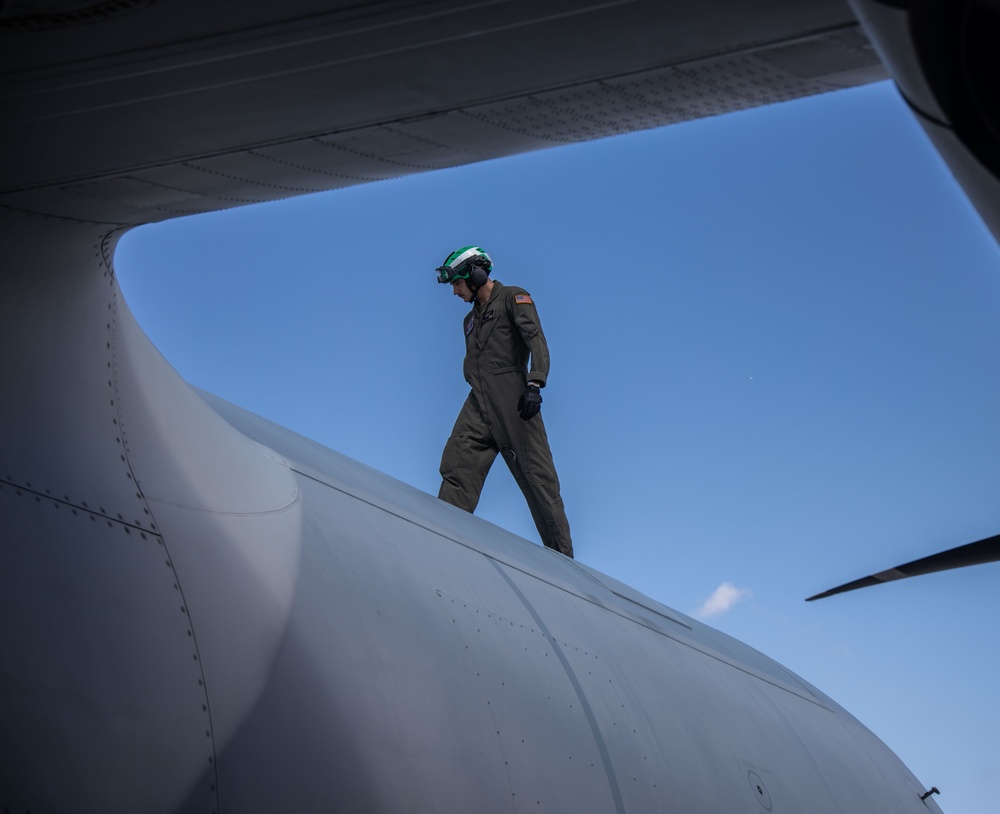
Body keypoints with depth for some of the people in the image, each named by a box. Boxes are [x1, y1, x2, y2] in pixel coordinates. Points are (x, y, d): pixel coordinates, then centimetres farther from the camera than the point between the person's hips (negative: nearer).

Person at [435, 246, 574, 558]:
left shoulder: (513, 298, 4)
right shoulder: (471, 319, 26)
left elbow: (537, 341, -10)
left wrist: (534, 384, -23)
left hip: (512, 400, -7)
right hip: (478, 404, 7)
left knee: (536, 475, -7)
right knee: (456, 468, -10)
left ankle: (562, 555, -3)